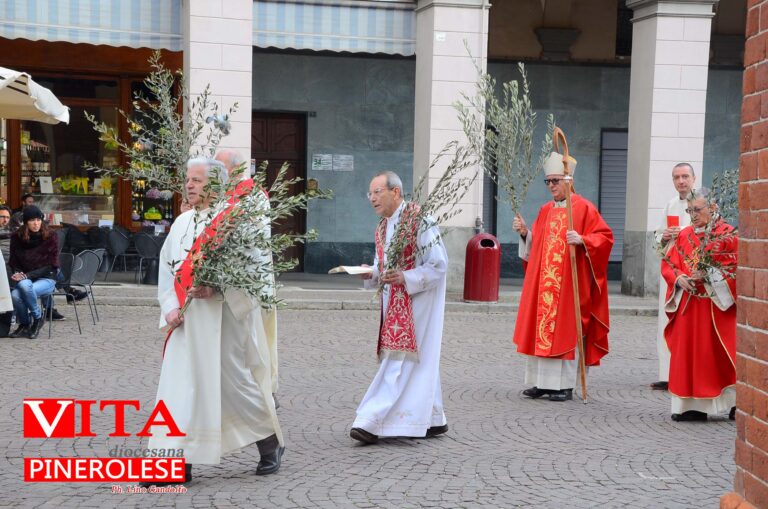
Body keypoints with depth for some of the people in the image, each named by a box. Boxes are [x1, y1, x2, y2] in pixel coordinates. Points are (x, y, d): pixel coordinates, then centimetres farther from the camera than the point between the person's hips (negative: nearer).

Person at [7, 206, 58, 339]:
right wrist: (18, 274, -14)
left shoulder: (50, 237, -7)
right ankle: (24, 325, -2)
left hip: (46, 279, -3)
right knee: (15, 295, -31)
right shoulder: (17, 237, 2)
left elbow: (51, 266, -7)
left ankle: (38, 317, -10)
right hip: (24, 278, 3)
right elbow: (13, 262, 10)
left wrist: (27, 276, -17)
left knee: (25, 286, -36)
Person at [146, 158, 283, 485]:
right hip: (187, 319, 6)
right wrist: (170, 307, 0)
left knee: (235, 382, 3)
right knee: (180, 384, 0)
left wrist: (215, 289, -24)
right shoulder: (182, 222, 12)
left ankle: (271, 445, 26)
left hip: (225, 317, -6)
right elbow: (166, 268, 13)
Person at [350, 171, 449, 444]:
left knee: (399, 361, -9)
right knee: (418, 360, 12)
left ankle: (371, 422, -13)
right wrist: (371, 273, -3)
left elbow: (439, 264, -14)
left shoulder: (419, 221, -13)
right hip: (393, 303, 8)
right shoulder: (382, 227, 13)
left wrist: (406, 278, -23)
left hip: (416, 301, -8)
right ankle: (433, 420, 21)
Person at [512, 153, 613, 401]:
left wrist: (582, 240, -23)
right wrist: (524, 232, 2)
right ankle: (541, 381, 11)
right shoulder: (545, 210, 14)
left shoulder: (584, 208, -4)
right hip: (543, 281, 6)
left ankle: (565, 385, 3)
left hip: (569, 281, -6)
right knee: (540, 327, 4)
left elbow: (605, 237, -9)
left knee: (565, 329, -3)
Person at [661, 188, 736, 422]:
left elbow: (737, 270, -9)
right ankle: (693, 406, 10)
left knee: (718, 353, -2)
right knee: (687, 354, 4)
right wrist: (679, 278, -8)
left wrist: (709, 276, -19)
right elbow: (668, 265, 12)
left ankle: (735, 401, 10)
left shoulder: (728, 235, -5)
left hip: (717, 306, -5)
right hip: (687, 306, 5)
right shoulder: (684, 235, 10)